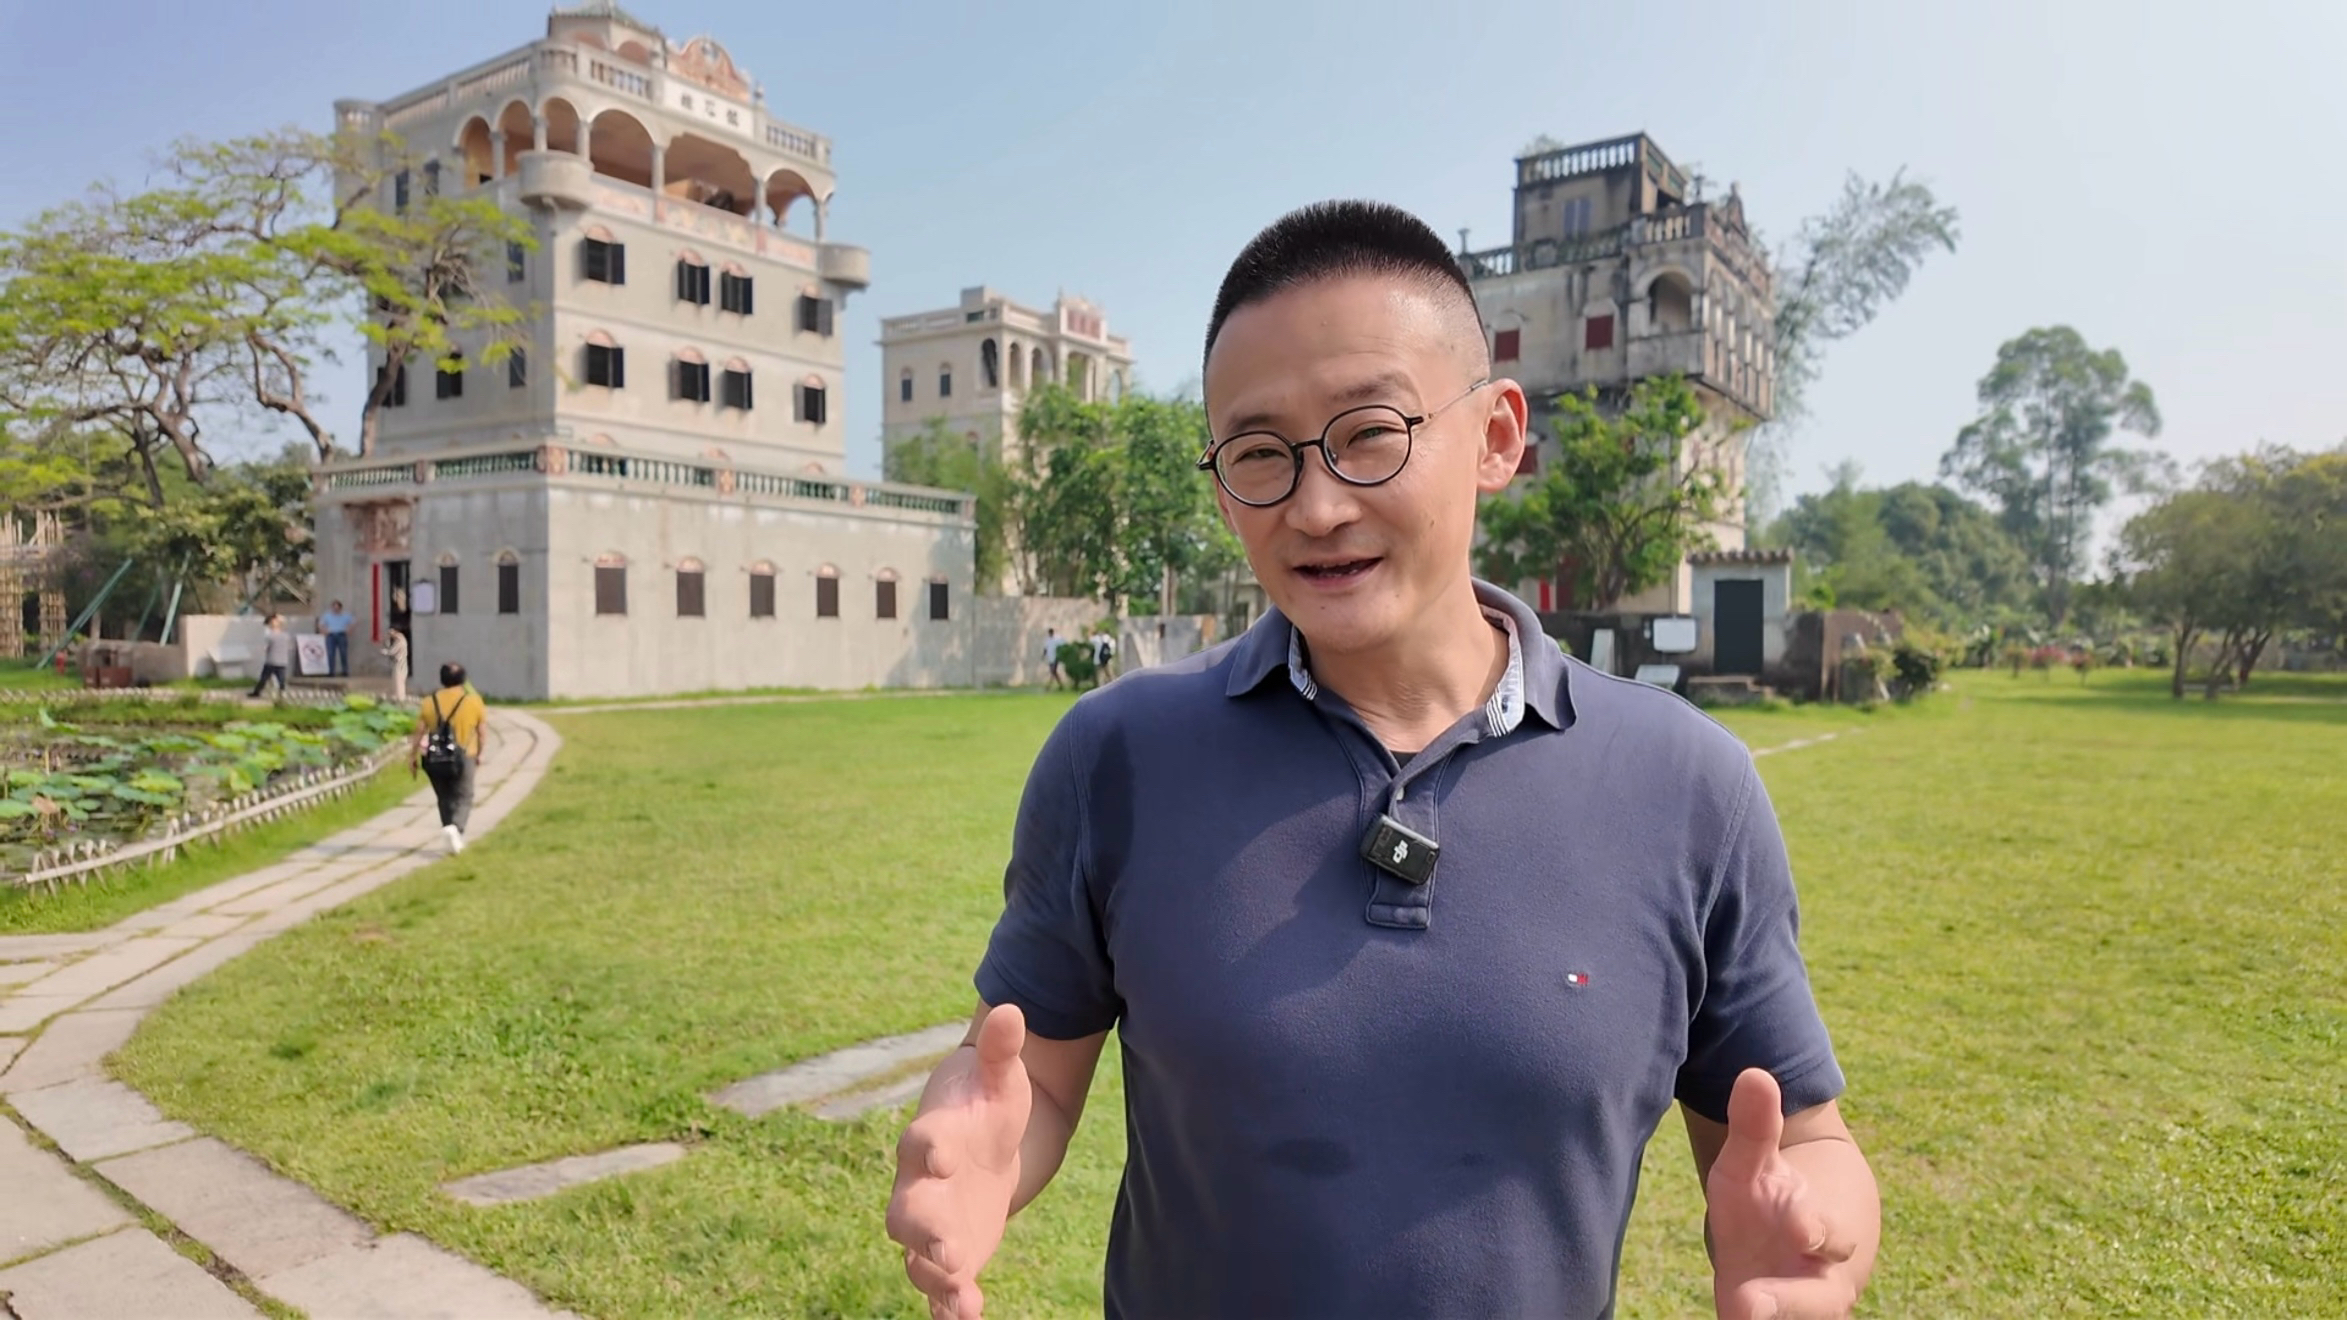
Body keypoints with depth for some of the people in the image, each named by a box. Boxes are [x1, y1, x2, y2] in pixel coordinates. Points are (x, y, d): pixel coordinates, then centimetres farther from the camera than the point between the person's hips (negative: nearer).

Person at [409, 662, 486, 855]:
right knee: (463, 798, 6)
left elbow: (419, 733, 0)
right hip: (463, 759, -2)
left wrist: (412, 758, 8)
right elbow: (482, 733, 3)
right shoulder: (473, 701, -3)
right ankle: (455, 827, -21)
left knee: (445, 799, 16)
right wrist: (480, 754, 16)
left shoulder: (430, 702, 0)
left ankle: (455, 839, 18)